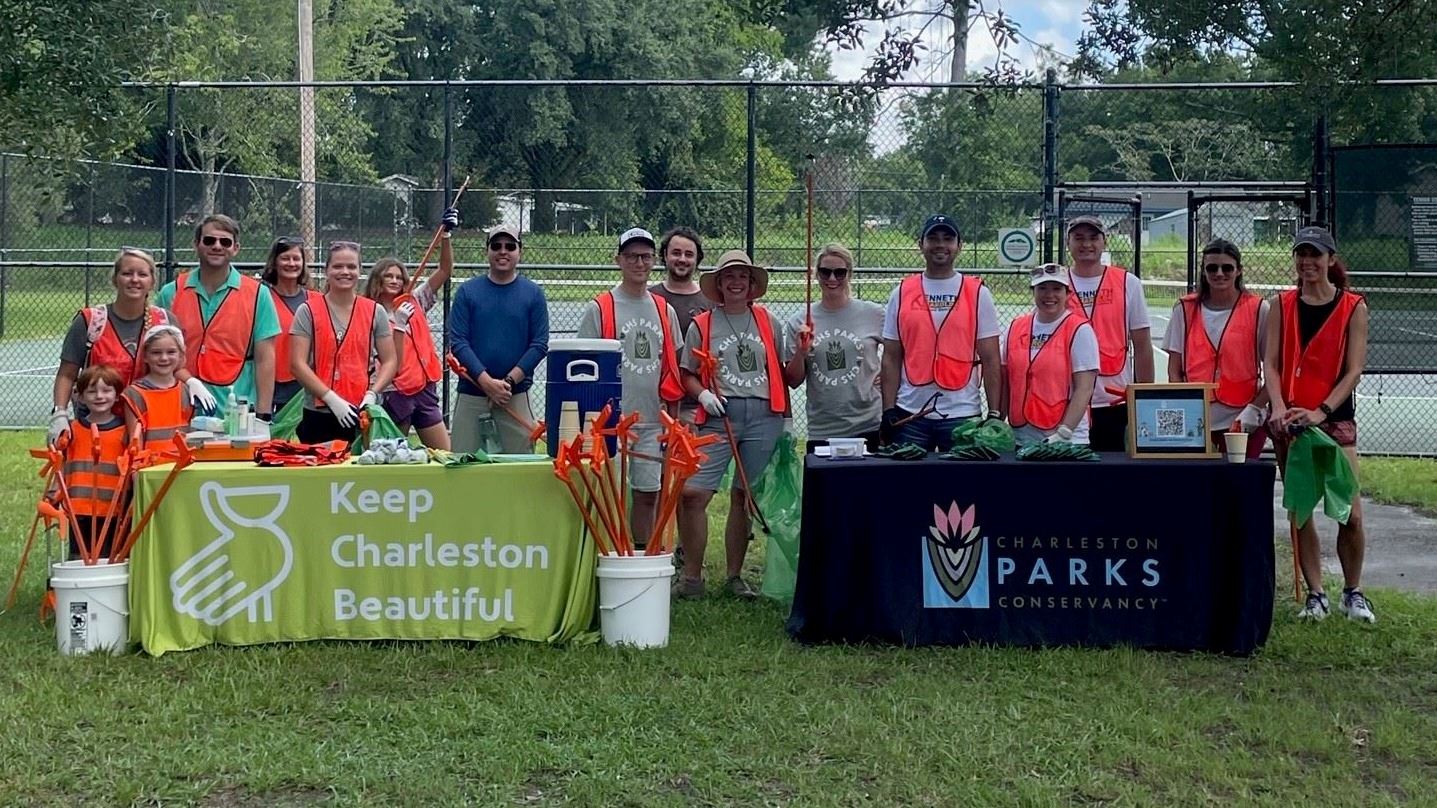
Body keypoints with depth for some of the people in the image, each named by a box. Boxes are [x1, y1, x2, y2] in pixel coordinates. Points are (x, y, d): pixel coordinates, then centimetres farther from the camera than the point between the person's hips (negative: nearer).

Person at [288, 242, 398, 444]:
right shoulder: (308, 311, 2)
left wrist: (372, 394, -9)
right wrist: (332, 398, -13)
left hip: (365, 414, 1)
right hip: (319, 417, -1)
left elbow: (390, 361, 8)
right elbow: (297, 364, -4)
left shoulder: (374, 312, 8)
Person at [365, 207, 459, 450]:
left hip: (425, 388, 5)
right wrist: (399, 323, -24)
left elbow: (445, 270, 3)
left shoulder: (414, 302, 9)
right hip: (396, 393, -5)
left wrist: (446, 235, -9)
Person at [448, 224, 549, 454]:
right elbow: (457, 342, -1)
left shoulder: (533, 293, 6)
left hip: (516, 394, 0)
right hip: (471, 393, 0)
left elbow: (540, 345, 1)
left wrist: (509, 381, -11)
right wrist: (487, 382, -13)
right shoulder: (467, 291, 7)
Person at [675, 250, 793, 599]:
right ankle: (691, 577, 0)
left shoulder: (769, 322, 13)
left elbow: (787, 374, 17)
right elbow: (687, 374, 7)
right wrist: (703, 393, -9)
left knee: (743, 497, 7)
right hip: (719, 416, -1)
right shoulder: (702, 325, 8)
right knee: (692, 492, -12)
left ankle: (735, 577, 19)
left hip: (762, 416, 2)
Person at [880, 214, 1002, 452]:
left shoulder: (978, 293, 4)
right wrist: (888, 410, 0)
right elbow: (891, 358, 8)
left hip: (963, 414, -1)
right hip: (910, 415, 1)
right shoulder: (901, 293, 8)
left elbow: (991, 360, 2)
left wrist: (995, 413, -4)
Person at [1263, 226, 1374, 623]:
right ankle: (1315, 595, 13)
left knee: (1350, 513, -6)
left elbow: (1354, 370, -5)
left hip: (1335, 418, -2)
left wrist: (1321, 412, -16)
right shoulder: (1282, 305, 6)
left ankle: (1353, 594, 13)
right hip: (1288, 419, 2)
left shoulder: (1353, 307, 0)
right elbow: (1270, 363, 0)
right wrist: (1279, 407, -16)